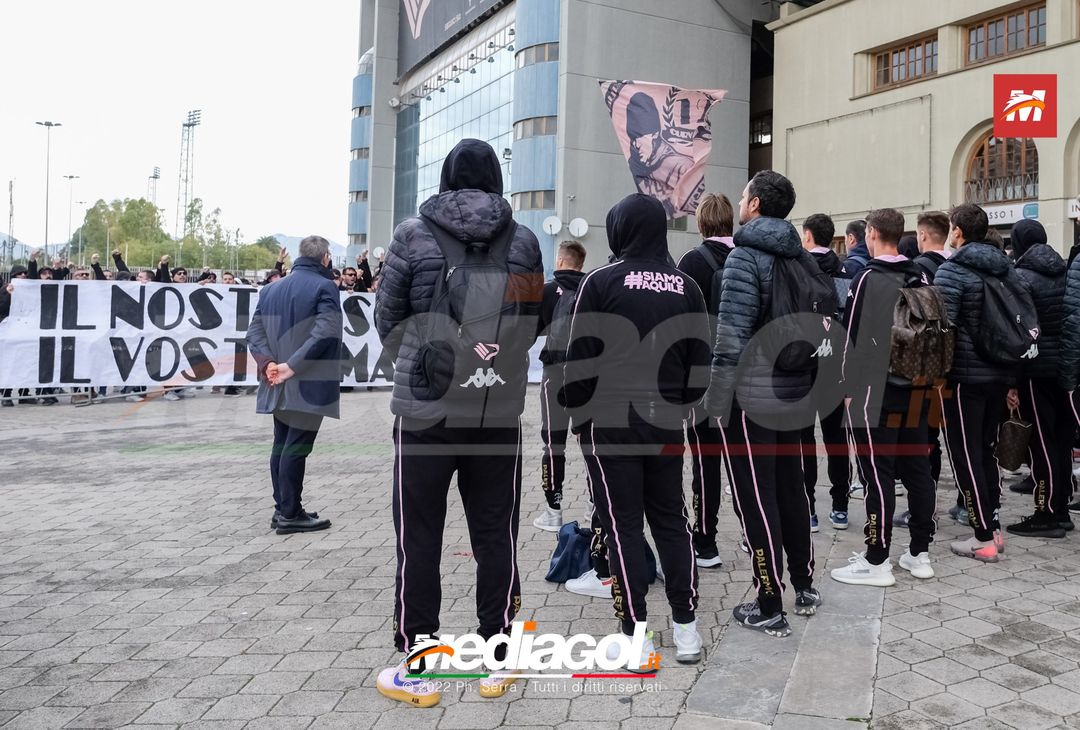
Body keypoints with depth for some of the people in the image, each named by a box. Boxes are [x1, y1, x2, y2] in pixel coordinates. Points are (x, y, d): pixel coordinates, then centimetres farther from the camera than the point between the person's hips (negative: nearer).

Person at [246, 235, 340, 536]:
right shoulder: (324, 287, -8)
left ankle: (282, 509, 20)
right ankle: (290, 514, 2)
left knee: (281, 444, 14)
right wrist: (294, 365, -20)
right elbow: (325, 332, -22)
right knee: (297, 446, -4)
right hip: (309, 383, -7)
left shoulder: (271, 290, 15)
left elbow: (255, 331, 8)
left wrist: (267, 362, -5)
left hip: (279, 384, 7)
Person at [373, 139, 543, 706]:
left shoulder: (413, 235, -4)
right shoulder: (523, 240, 2)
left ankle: (417, 669, 17)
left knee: (419, 538, 8)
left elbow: (386, 320, 2)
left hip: (424, 410, -2)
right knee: (495, 535, 12)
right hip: (500, 411, 2)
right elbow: (531, 325, 8)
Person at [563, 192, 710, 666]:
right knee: (671, 519, 14)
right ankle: (686, 627, 18)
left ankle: (636, 634, 7)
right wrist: (682, 407, 17)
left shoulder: (602, 282, -7)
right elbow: (700, 358, 8)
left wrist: (578, 415, 2)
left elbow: (579, 357, -9)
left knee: (622, 525, 3)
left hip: (610, 422, -4)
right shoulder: (686, 286, 6)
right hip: (666, 423, 4)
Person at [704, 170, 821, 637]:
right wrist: (809, 380, 20)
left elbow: (731, 335, -20)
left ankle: (770, 608, 8)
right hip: (796, 393, 8)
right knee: (792, 490, 18)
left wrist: (716, 399, -14)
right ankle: (805, 588, 30)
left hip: (752, 397, -8)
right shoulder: (802, 258, 11)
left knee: (755, 499, 1)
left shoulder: (745, 256, -13)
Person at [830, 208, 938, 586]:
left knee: (879, 473, -3)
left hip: (876, 390, -7)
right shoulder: (921, 276, 9)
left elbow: (852, 336, -13)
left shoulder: (869, 277, -12)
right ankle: (919, 553, 20)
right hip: (918, 388, 7)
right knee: (917, 469, 11)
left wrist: (849, 385, -6)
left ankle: (876, 561, 2)